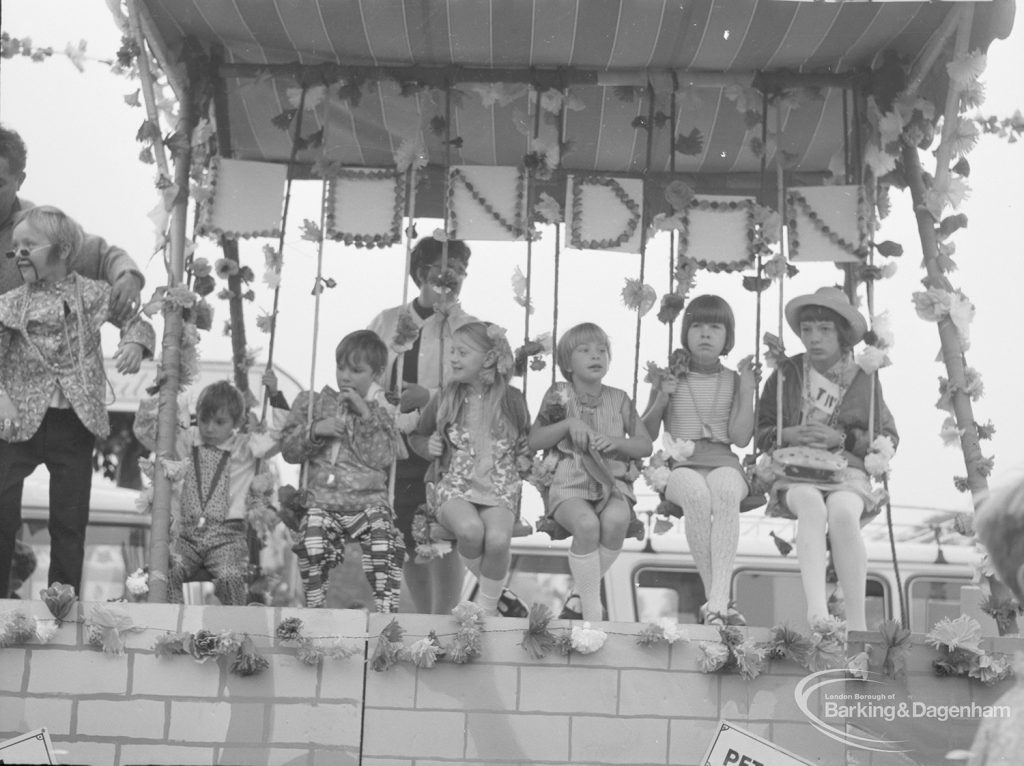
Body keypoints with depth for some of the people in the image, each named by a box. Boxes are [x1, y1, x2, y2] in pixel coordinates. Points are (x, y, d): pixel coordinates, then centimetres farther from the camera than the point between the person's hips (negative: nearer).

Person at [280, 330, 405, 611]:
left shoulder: (382, 414, 14)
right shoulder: (312, 403, 15)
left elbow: (381, 458, -3)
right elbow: (288, 449, 9)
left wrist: (366, 416, -7)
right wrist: (315, 430, -8)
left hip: (370, 502, 0)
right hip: (323, 502, 0)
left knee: (385, 547, -28)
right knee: (312, 544, -29)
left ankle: (386, 611, -17)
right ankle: (315, 609, -12)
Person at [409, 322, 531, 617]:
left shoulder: (511, 399, 2)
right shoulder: (445, 398, 4)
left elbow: (527, 440, 18)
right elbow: (416, 436, 17)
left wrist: (524, 462, 0)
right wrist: (427, 446, -3)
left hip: (500, 486, 0)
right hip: (454, 483, 0)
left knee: (498, 537, -31)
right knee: (470, 528, -34)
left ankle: (487, 606, -5)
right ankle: (491, 586, -2)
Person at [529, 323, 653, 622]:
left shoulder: (618, 399, 13)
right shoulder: (559, 396, 9)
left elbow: (645, 445, 13)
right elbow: (534, 441, 5)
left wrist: (617, 442, -7)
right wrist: (568, 424, -9)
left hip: (612, 481, 2)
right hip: (569, 484, -2)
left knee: (615, 520, -33)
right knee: (586, 523, -35)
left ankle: (585, 590, -9)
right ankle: (592, 611, -22)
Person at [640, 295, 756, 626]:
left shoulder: (733, 380, 14)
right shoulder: (669, 377, 11)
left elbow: (741, 438, 3)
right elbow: (645, 436, 11)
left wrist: (747, 392, -4)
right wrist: (661, 401, -5)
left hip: (723, 462, 1)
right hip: (680, 463, -1)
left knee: (726, 491, -38)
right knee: (696, 493, -39)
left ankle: (716, 602, -44)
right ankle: (719, 600, -32)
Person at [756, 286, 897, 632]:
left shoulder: (864, 381, 11)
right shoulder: (785, 375, 11)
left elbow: (888, 440, 11)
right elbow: (758, 433, 15)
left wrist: (842, 439, -5)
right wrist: (789, 435, -7)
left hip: (848, 474, 0)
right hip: (795, 475, 0)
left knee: (842, 513, -36)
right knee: (811, 505, -37)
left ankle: (857, 624, -35)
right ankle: (817, 612, -52)